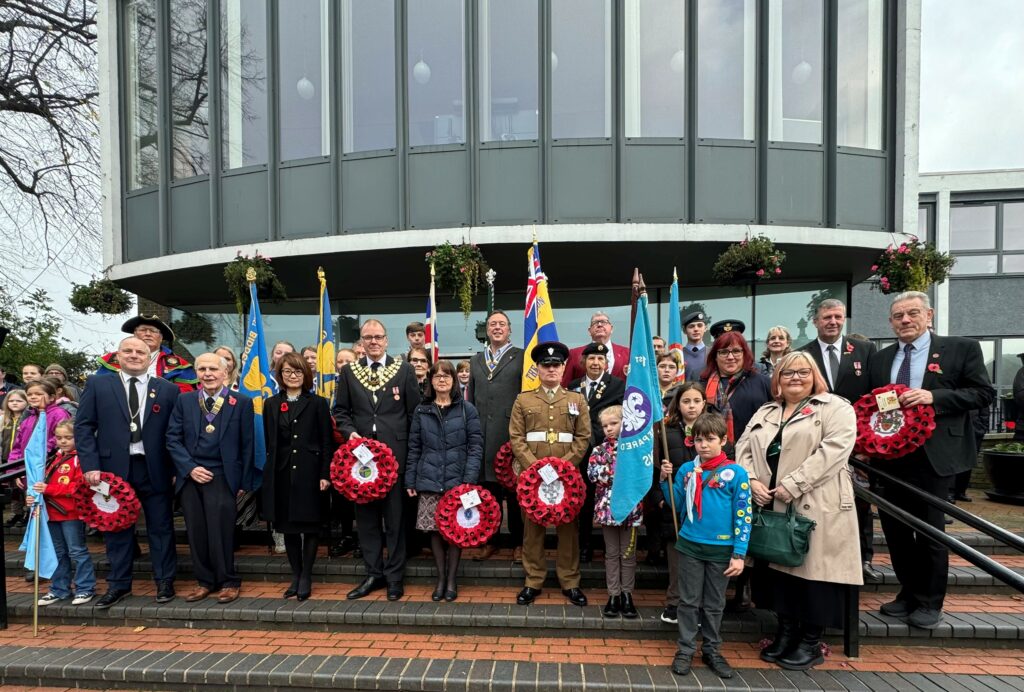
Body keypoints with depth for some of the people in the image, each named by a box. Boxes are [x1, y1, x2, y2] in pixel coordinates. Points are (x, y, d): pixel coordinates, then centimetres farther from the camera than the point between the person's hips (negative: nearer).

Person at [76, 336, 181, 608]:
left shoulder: (168, 389, 3)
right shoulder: (97, 385, 5)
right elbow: (83, 426, 2)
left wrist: (176, 469, -3)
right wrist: (90, 465, -7)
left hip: (155, 469, -1)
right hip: (114, 468, 1)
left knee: (161, 527, 8)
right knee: (116, 527, 13)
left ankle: (164, 581, 20)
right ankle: (119, 583, 28)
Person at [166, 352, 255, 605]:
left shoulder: (241, 402, 0)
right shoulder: (184, 401, 9)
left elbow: (247, 445, 1)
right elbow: (173, 439, 7)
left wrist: (245, 482, -1)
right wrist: (190, 468, -7)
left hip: (221, 477, -3)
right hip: (190, 476, 3)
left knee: (221, 530, -4)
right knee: (196, 532, 7)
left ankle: (228, 581, 13)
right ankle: (205, 581, 23)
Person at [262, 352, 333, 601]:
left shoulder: (318, 403, 0)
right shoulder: (271, 404, 9)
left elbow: (327, 442, -3)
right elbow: (269, 442, 9)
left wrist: (325, 475, -9)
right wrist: (271, 472, 3)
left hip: (310, 473, -3)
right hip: (281, 473, 3)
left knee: (310, 525, 4)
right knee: (287, 527, 10)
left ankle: (306, 577, 17)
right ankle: (295, 575, 24)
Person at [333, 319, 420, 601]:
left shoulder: (404, 370, 1)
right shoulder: (349, 371, 8)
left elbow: (415, 412, 2)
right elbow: (340, 410, 12)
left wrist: (413, 452, -3)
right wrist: (350, 431, -8)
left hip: (395, 454, -2)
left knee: (395, 517, 5)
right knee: (366, 516, 11)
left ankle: (394, 576, 19)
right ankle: (373, 573, 25)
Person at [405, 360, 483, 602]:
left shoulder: (467, 410, 1)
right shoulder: (421, 411, 8)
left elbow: (475, 447, -2)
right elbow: (414, 448, 9)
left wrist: (469, 480, -11)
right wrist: (410, 481, 4)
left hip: (457, 480, -2)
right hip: (429, 482, 2)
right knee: (434, 530, 5)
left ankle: (451, 580, 19)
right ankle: (440, 578, 21)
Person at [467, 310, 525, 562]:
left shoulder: (522, 357, 2)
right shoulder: (476, 360, 16)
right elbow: (470, 399, 16)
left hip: (511, 432, -4)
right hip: (482, 435, 4)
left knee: (514, 491, 5)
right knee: (487, 489, 10)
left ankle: (517, 543, 19)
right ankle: (490, 541, 24)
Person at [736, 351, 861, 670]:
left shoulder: (835, 408, -1)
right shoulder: (765, 412, 16)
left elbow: (834, 450, -15)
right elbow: (744, 448, 11)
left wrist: (791, 485, -19)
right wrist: (751, 480, -8)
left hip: (815, 507, -5)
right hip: (772, 507, 5)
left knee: (812, 570, 1)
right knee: (779, 565, 11)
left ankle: (811, 642, 18)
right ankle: (786, 632, 27)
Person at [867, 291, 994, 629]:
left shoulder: (962, 348, -1)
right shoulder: (880, 359, 11)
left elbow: (984, 393, -6)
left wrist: (934, 396, -19)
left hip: (934, 455, -4)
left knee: (929, 528, 5)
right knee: (893, 525, 11)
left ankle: (930, 603, 22)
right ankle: (909, 592, 30)